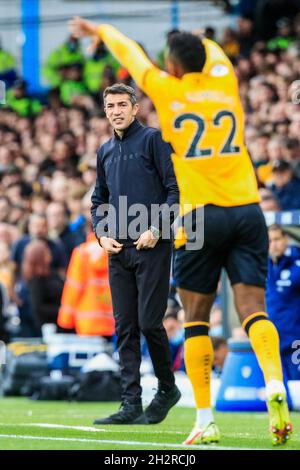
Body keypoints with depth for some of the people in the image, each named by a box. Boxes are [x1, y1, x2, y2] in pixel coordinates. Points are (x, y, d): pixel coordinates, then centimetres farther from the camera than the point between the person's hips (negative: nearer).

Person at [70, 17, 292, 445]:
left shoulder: (167, 91, 4)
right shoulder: (225, 82, 10)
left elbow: (130, 52, 24)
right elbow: (212, 51, 35)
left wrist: (99, 31, 42)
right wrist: (196, 43, 56)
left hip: (201, 215, -2)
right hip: (247, 210, 3)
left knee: (196, 318, 5)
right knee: (253, 308, -5)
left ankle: (205, 420, 2)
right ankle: (274, 385, -30)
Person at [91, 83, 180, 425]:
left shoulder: (152, 139, -2)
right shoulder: (105, 152, 17)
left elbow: (175, 189, -6)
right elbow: (99, 200, 25)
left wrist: (156, 230, -14)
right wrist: (102, 235, 8)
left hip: (152, 247, -6)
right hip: (118, 251, 6)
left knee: (149, 322, -9)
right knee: (125, 328, 3)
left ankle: (167, 388, 13)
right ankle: (131, 404, 4)